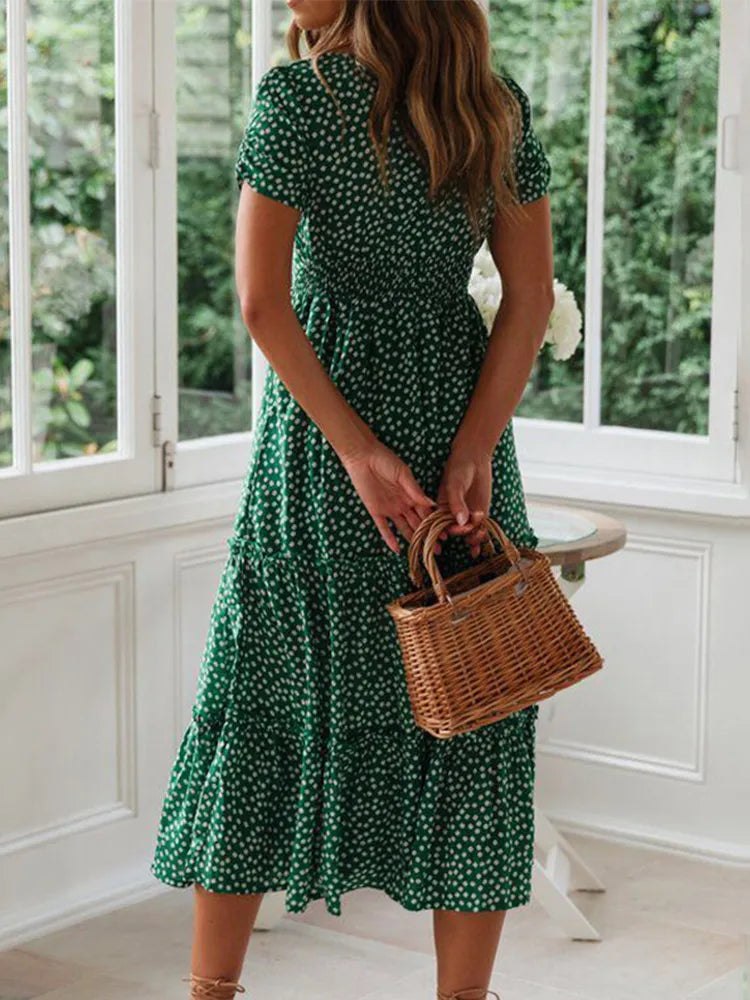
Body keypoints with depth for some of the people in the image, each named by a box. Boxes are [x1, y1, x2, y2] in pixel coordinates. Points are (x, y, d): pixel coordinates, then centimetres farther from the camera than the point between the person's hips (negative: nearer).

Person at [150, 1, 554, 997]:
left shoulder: (296, 96, -9)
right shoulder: (499, 104, 3)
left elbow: (264, 303, -14)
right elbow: (531, 298, -1)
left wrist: (359, 448, -13)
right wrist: (471, 454, -7)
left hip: (323, 426, -3)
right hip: (462, 415, 3)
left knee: (267, 694, 9)